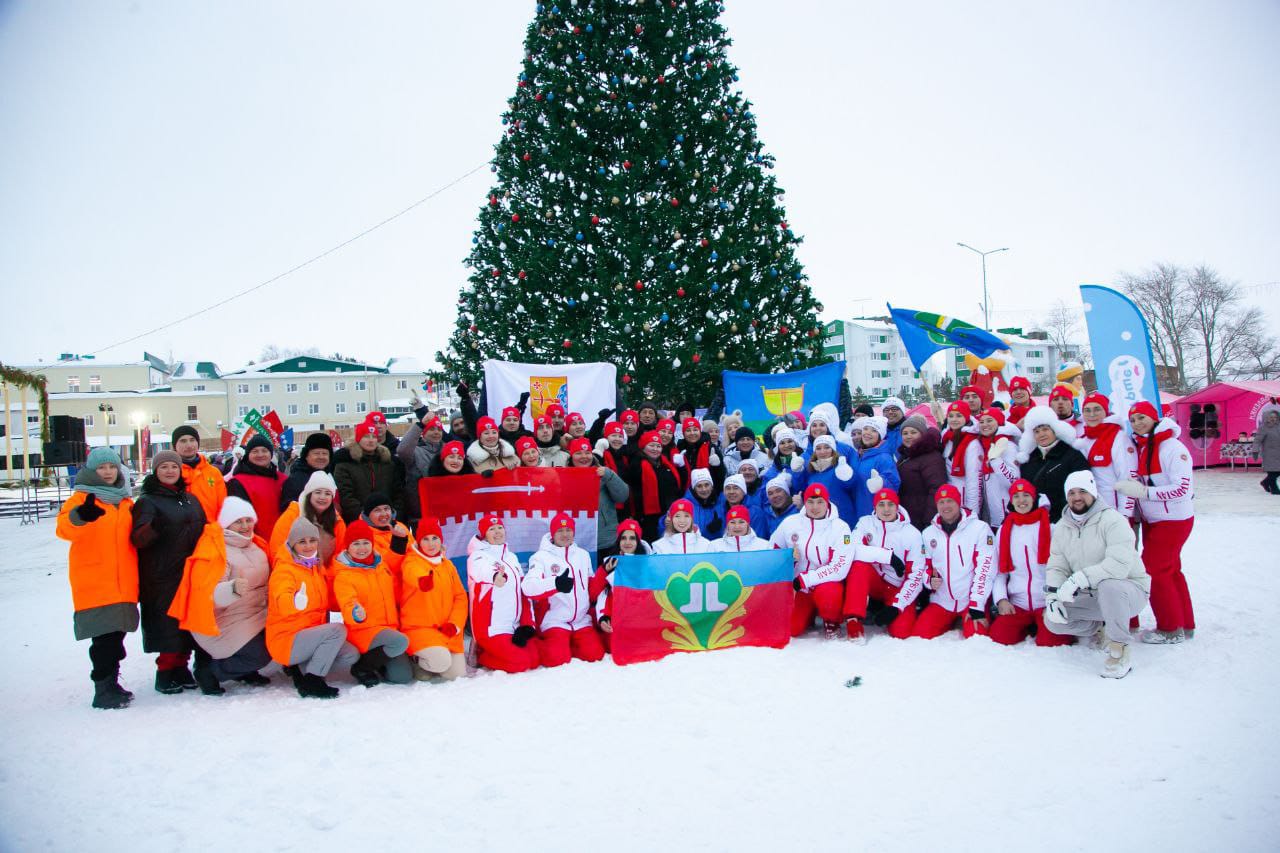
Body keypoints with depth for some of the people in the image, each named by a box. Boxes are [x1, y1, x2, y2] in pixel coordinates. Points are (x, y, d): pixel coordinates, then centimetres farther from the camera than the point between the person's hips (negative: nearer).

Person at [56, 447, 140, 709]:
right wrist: (81, 516, -41)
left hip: (123, 584, 6)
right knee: (104, 636, -9)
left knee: (116, 634, 11)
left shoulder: (125, 501, 16)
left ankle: (110, 682, 23)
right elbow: (64, 527, -20)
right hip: (94, 584, -6)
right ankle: (104, 689, -2)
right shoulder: (82, 498, -1)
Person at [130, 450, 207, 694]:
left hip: (190, 572, 5)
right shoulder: (147, 500, -2)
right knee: (167, 622, -5)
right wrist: (154, 527, -33)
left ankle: (181, 667, 18)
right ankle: (165, 672, 7)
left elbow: (203, 530, 25)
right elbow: (137, 539, -13)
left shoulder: (190, 499, 15)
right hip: (161, 577, -5)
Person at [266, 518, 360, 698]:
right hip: (285, 639, -8)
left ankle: (299, 668, 7)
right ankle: (311, 682, -17)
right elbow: (281, 603, -32)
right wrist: (296, 601, -54)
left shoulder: (317, 568, 10)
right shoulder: (284, 570, -13)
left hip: (310, 634, 8)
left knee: (351, 655, -7)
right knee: (338, 629, -27)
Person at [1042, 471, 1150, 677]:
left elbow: (1120, 564, -31)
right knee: (1052, 619, -12)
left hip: (1129, 591, -6)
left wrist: (1079, 579, -37)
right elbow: (1056, 567, 3)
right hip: (1090, 598, 6)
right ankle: (1103, 627, 13)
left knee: (1108, 585, -39)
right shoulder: (1062, 528, 5)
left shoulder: (1112, 520, -17)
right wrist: (1052, 596, -17)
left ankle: (1119, 648, -19)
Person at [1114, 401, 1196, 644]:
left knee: (1154, 571, -5)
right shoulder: (1139, 447, 6)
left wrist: (1143, 491, -27)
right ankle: (1185, 625, 25)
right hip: (1151, 521, 8)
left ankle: (1171, 629, 8)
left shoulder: (1172, 447, -18)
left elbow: (1182, 488, -24)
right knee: (1170, 571, 14)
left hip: (1173, 520, -8)